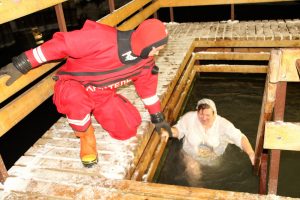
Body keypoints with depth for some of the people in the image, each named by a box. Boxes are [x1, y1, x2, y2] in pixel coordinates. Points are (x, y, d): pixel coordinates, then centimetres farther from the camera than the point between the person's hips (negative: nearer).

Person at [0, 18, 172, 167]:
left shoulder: (145, 61, -10)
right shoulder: (101, 38, -33)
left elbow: (147, 86, 6)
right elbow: (61, 44, -28)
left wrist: (157, 117, 15)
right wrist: (21, 65, -27)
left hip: (103, 94, 6)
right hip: (72, 86, -5)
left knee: (127, 131, -5)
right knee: (77, 99, -42)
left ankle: (96, 111, 24)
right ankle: (86, 136, -8)